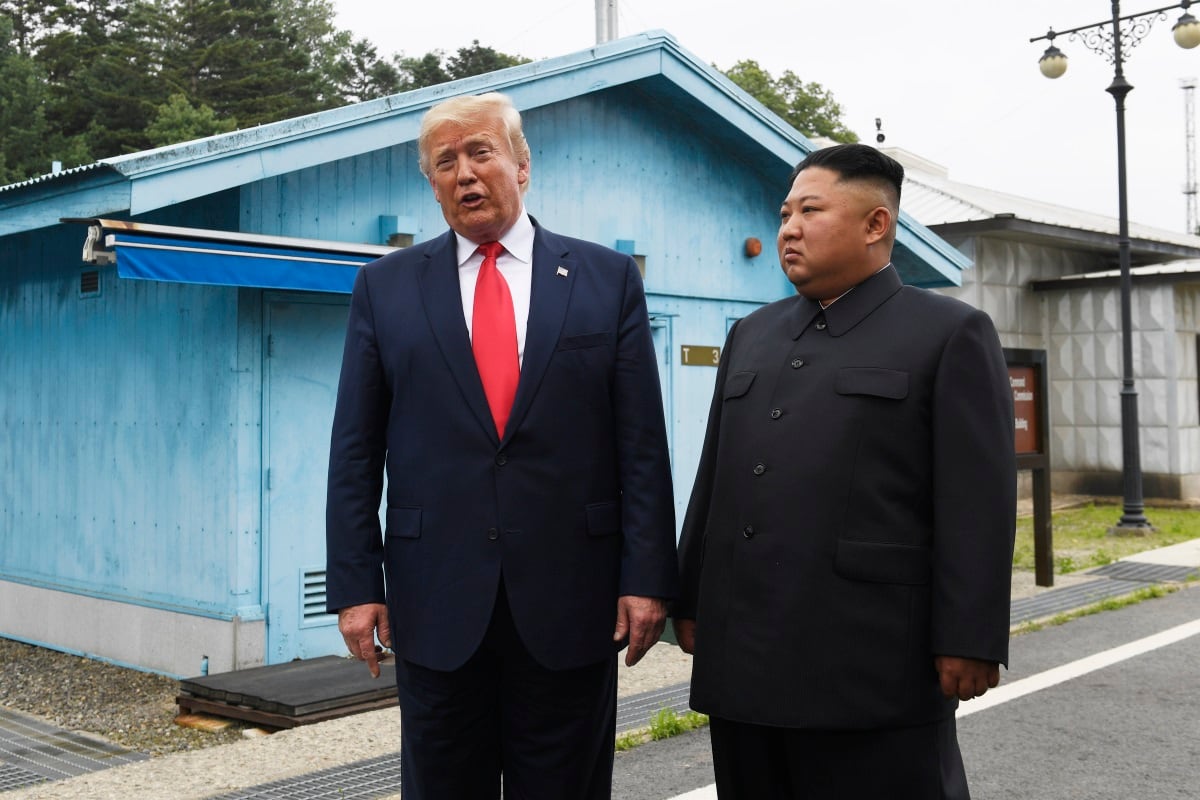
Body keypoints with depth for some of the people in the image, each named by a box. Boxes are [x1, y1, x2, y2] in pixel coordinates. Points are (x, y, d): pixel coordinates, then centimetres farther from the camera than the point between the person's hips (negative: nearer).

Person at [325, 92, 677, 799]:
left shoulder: (608, 278, 4)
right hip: (435, 601, 1)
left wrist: (648, 577, -5)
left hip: (571, 602, 0)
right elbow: (356, 451, 4)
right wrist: (355, 583, -1)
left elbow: (642, 443, 0)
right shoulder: (386, 286, 6)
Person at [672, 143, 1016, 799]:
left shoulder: (951, 334, -1)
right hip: (742, 657, 6)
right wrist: (689, 601, 14)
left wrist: (969, 641, -12)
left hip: (871, 662, -5)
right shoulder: (751, 335, 17)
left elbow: (977, 502, -7)